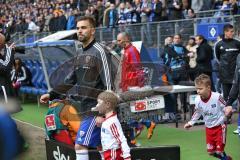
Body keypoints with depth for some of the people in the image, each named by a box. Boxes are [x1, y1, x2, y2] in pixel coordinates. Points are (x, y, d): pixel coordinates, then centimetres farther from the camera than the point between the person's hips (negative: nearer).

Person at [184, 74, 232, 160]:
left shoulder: (217, 97, -24)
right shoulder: (198, 100, -10)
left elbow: (225, 108, -11)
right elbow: (197, 113, 9)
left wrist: (228, 110, -34)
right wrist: (191, 123, 10)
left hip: (220, 126, -5)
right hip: (209, 128, 5)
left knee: (219, 150, -10)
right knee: (211, 151, 10)